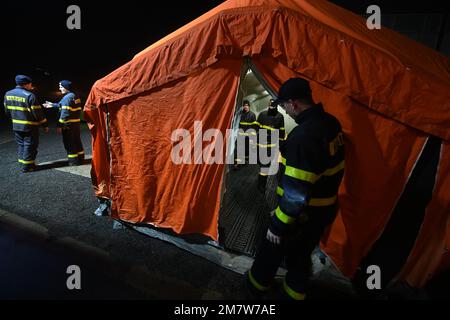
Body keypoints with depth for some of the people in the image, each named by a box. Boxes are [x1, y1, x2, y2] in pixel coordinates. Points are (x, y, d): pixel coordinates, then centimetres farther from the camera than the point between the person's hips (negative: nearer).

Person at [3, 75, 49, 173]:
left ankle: (22, 164, 24)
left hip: (16, 126, 7)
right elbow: (38, 113, -16)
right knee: (29, 145, 2)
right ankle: (27, 166, 7)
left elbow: (7, 110, 15)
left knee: (21, 145, 18)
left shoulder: (8, 94, 7)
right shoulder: (29, 96, -17)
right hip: (30, 127, -7)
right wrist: (45, 125, -7)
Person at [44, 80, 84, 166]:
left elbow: (65, 113, -20)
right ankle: (80, 158, 23)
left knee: (69, 143, 1)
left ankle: (73, 161, 7)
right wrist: (52, 105, 33)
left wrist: (60, 125, -16)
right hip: (76, 123, 9)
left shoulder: (67, 98, -16)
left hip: (69, 124, -9)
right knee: (77, 141, 16)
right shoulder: (74, 96, 12)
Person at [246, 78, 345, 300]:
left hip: (303, 214, -7)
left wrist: (279, 225, -20)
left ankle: (257, 285, 44)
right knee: (301, 254, 26)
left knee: (272, 248, 18)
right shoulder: (331, 123, -1)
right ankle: (294, 293, 47)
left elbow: (296, 192, -30)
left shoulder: (303, 136, -31)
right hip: (325, 209, 8)